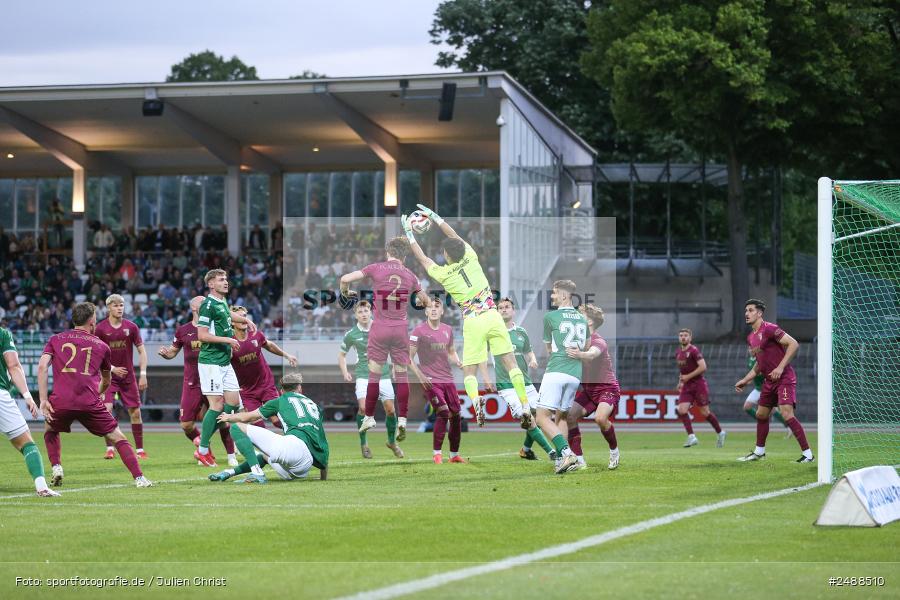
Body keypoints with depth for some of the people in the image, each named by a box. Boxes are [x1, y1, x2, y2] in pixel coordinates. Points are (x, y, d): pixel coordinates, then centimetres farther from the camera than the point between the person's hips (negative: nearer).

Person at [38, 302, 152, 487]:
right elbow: (106, 382, 31)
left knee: (50, 430, 31)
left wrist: (43, 400, 0)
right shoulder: (101, 346, 18)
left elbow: (42, 367, 1)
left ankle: (56, 468, 11)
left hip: (61, 401, 1)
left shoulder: (55, 340, 17)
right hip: (90, 402, -1)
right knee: (117, 437, 8)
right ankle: (139, 477, -4)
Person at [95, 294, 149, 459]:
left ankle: (140, 449, 13)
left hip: (128, 376, 2)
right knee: (106, 410, -17)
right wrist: (112, 368, -12)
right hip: (108, 376, -2)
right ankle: (110, 448, -8)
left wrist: (143, 374, -2)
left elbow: (141, 350, 5)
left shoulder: (131, 327, 0)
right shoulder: (100, 328, -6)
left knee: (135, 412, 2)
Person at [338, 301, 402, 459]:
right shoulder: (351, 334, -2)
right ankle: (363, 443, -1)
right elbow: (342, 354, 13)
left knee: (390, 409, 0)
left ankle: (392, 441, 23)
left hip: (383, 374, 1)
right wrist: (344, 372, -1)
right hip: (363, 375, -1)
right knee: (363, 407, -19)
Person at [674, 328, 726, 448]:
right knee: (682, 410, -13)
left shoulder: (694, 351, -13)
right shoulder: (678, 353, 11)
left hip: (698, 384, -6)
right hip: (687, 386, 6)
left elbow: (703, 367, -21)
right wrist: (680, 382, 14)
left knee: (705, 412, 0)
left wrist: (688, 377, -19)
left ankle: (720, 433, 21)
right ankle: (692, 437, -10)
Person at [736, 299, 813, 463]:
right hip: (769, 381, 9)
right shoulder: (751, 337, 15)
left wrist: (780, 367, -24)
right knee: (761, 415, 16)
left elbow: (793, 344, -20)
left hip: (784, 378, -9)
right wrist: (744, 381, 21)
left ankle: (808, 454, -17)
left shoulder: (769, 329, -14)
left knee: (787, 414, -20)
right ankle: (759, 452, 31)